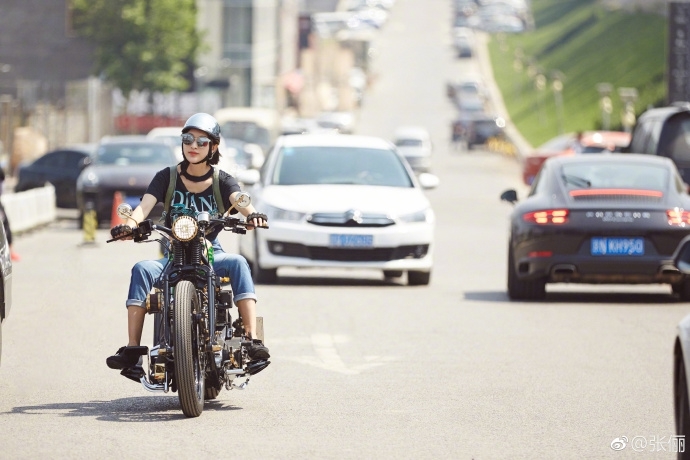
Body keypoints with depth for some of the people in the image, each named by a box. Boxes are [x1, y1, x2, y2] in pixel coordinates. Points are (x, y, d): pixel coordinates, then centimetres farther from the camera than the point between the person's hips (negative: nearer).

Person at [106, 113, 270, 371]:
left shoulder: (222, 181, 5)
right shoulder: (167, 177, 7)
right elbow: (145, 205, -10)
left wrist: (251, 214, -42)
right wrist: (130, 224, -33)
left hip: (210, 254, -1)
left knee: (237, 263, -32)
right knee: (142, 269, -28)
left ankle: (252, 339, -38)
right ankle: (132, 349, -32)